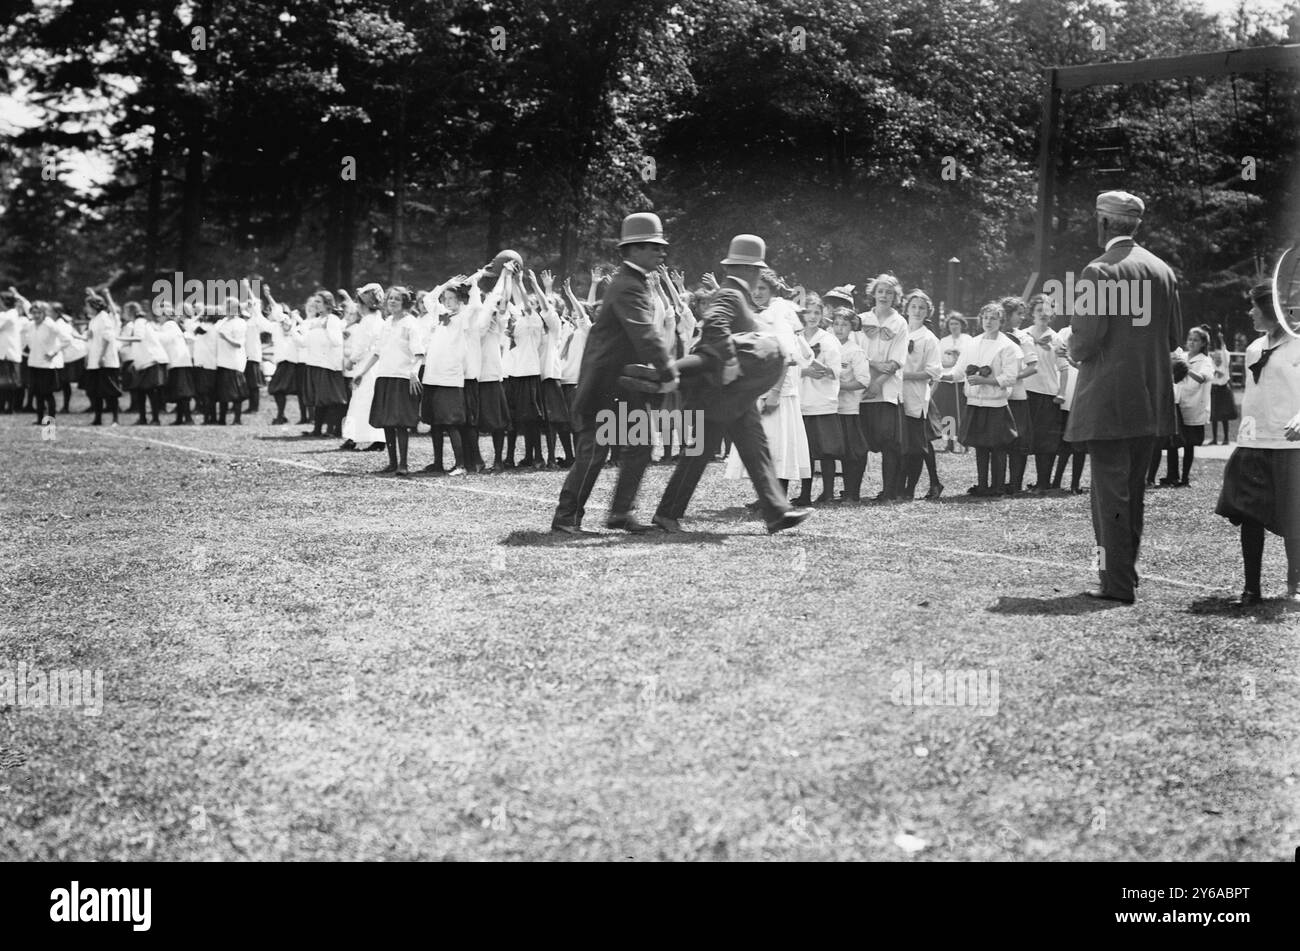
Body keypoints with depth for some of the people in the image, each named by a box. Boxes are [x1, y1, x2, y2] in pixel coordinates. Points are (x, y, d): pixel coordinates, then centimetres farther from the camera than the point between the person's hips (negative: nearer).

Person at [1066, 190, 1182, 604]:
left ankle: (1117, 583, -2)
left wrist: (1077, 353, 4)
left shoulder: (1100, 270, -12)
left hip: (1108, 397, -7)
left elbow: (1086, 336, -17)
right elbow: (1175, 336, 10)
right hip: (1151, 398, 7)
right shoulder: (1163, 271, 8)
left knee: (1110, 489, -3)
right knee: (1134, 488, 16)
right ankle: (1125, 571, 25)